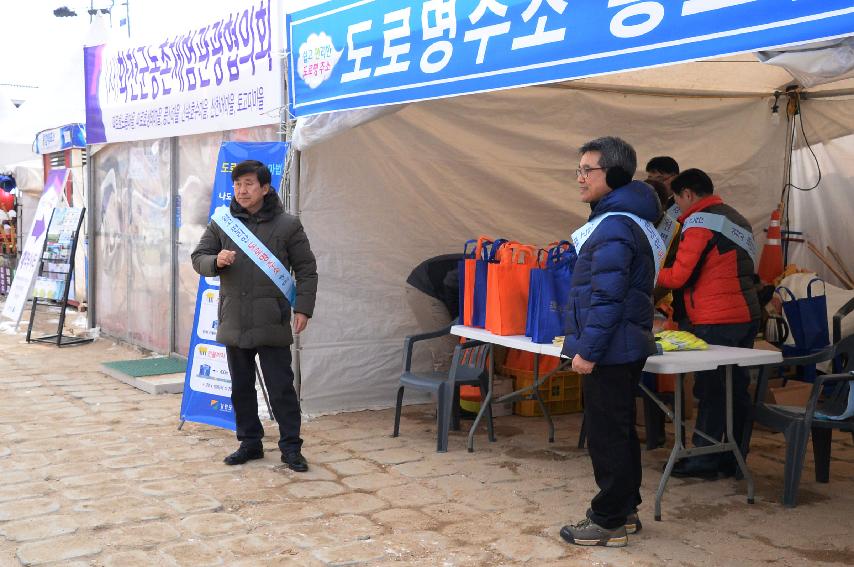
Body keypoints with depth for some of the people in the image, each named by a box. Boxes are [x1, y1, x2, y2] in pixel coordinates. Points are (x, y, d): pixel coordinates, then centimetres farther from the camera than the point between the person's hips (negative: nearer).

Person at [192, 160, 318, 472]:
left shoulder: (287, 225, 0)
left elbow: (306, 269, 3)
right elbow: (198, 258, 10)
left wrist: (303, 308, -5)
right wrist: (216, 261, -13)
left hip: (273, 323, -4)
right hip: (234, 322, 4)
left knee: (281, 387, -1)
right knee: (241, 387, 13)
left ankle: (291, 446, 10)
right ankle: (250, 442, 27)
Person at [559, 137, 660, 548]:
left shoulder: (614, 226, -19)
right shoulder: (623, 218, 15)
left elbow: (607, 297, -24)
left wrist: (587, 350, -20)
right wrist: (583, 340, 22)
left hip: (609, 353, -11)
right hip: (622, 349, 11)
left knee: (606, 436, -1)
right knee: (619, 433, 18)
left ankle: (609, 522, 9)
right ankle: (625, 511, 29)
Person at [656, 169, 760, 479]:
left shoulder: (699, 221, -9)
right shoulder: (739, 220, 19)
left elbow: (679, 276, -12)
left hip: (716, 322, -8)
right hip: (747, 316, 9)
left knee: (710, 390, -2)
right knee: (736, 389, 12)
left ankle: (704, 461, 4)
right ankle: (733, 459, 20)